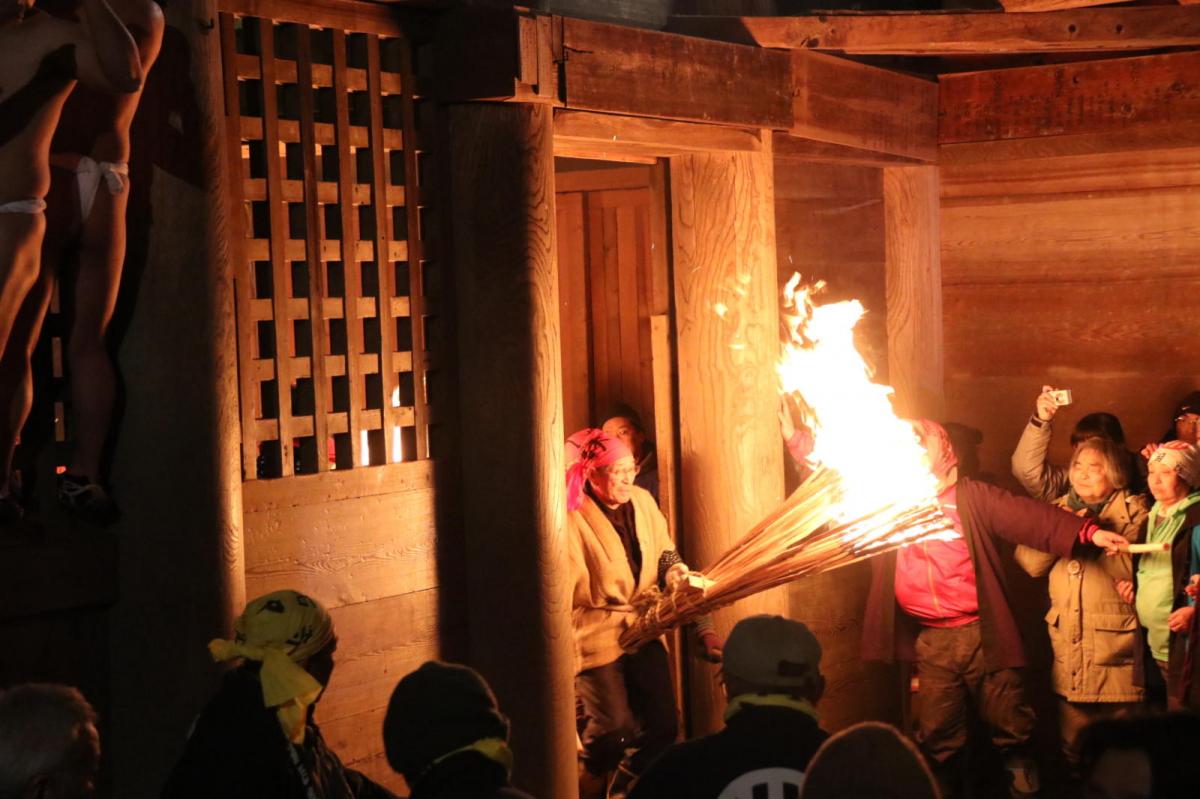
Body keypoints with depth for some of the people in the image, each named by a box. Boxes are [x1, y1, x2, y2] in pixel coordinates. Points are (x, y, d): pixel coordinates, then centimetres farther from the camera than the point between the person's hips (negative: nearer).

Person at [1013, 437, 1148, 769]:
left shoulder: (1133, 508, 3)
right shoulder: (1060, 508, 15)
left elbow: (1128, 565, -10)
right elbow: (1030, 562, 1)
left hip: (1115, 640, -3)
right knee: (1073, 742, 8)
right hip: (1068, 640, 4)